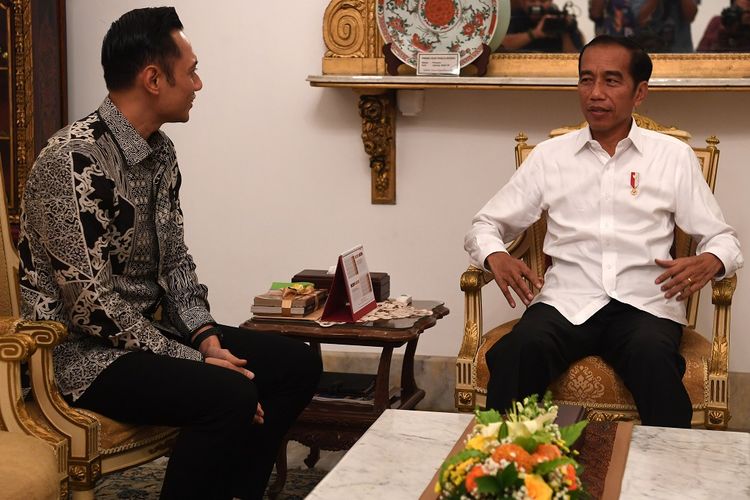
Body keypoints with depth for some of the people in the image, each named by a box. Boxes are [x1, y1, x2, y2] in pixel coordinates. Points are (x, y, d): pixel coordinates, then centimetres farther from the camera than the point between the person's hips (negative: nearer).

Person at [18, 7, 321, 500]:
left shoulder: (160, 150, 6)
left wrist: (205, 336, -4)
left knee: (297, 363, 0)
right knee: (231, 395, -30)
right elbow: (92, 303, -24)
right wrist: (193, 361, -21)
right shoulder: (75, 159, -22)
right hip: (83, 351, -9)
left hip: (151, 330, 9)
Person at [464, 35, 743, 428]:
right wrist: (496, 257, -9)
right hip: (565, 302, 1)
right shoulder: (550, 156, 14)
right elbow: (485, 226, 16)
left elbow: (722, 238, 13)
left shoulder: (673, 156, 12)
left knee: (653, 357, -36)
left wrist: (709, 262, -12)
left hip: (643, 304, -1)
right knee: (520, 349, -32)